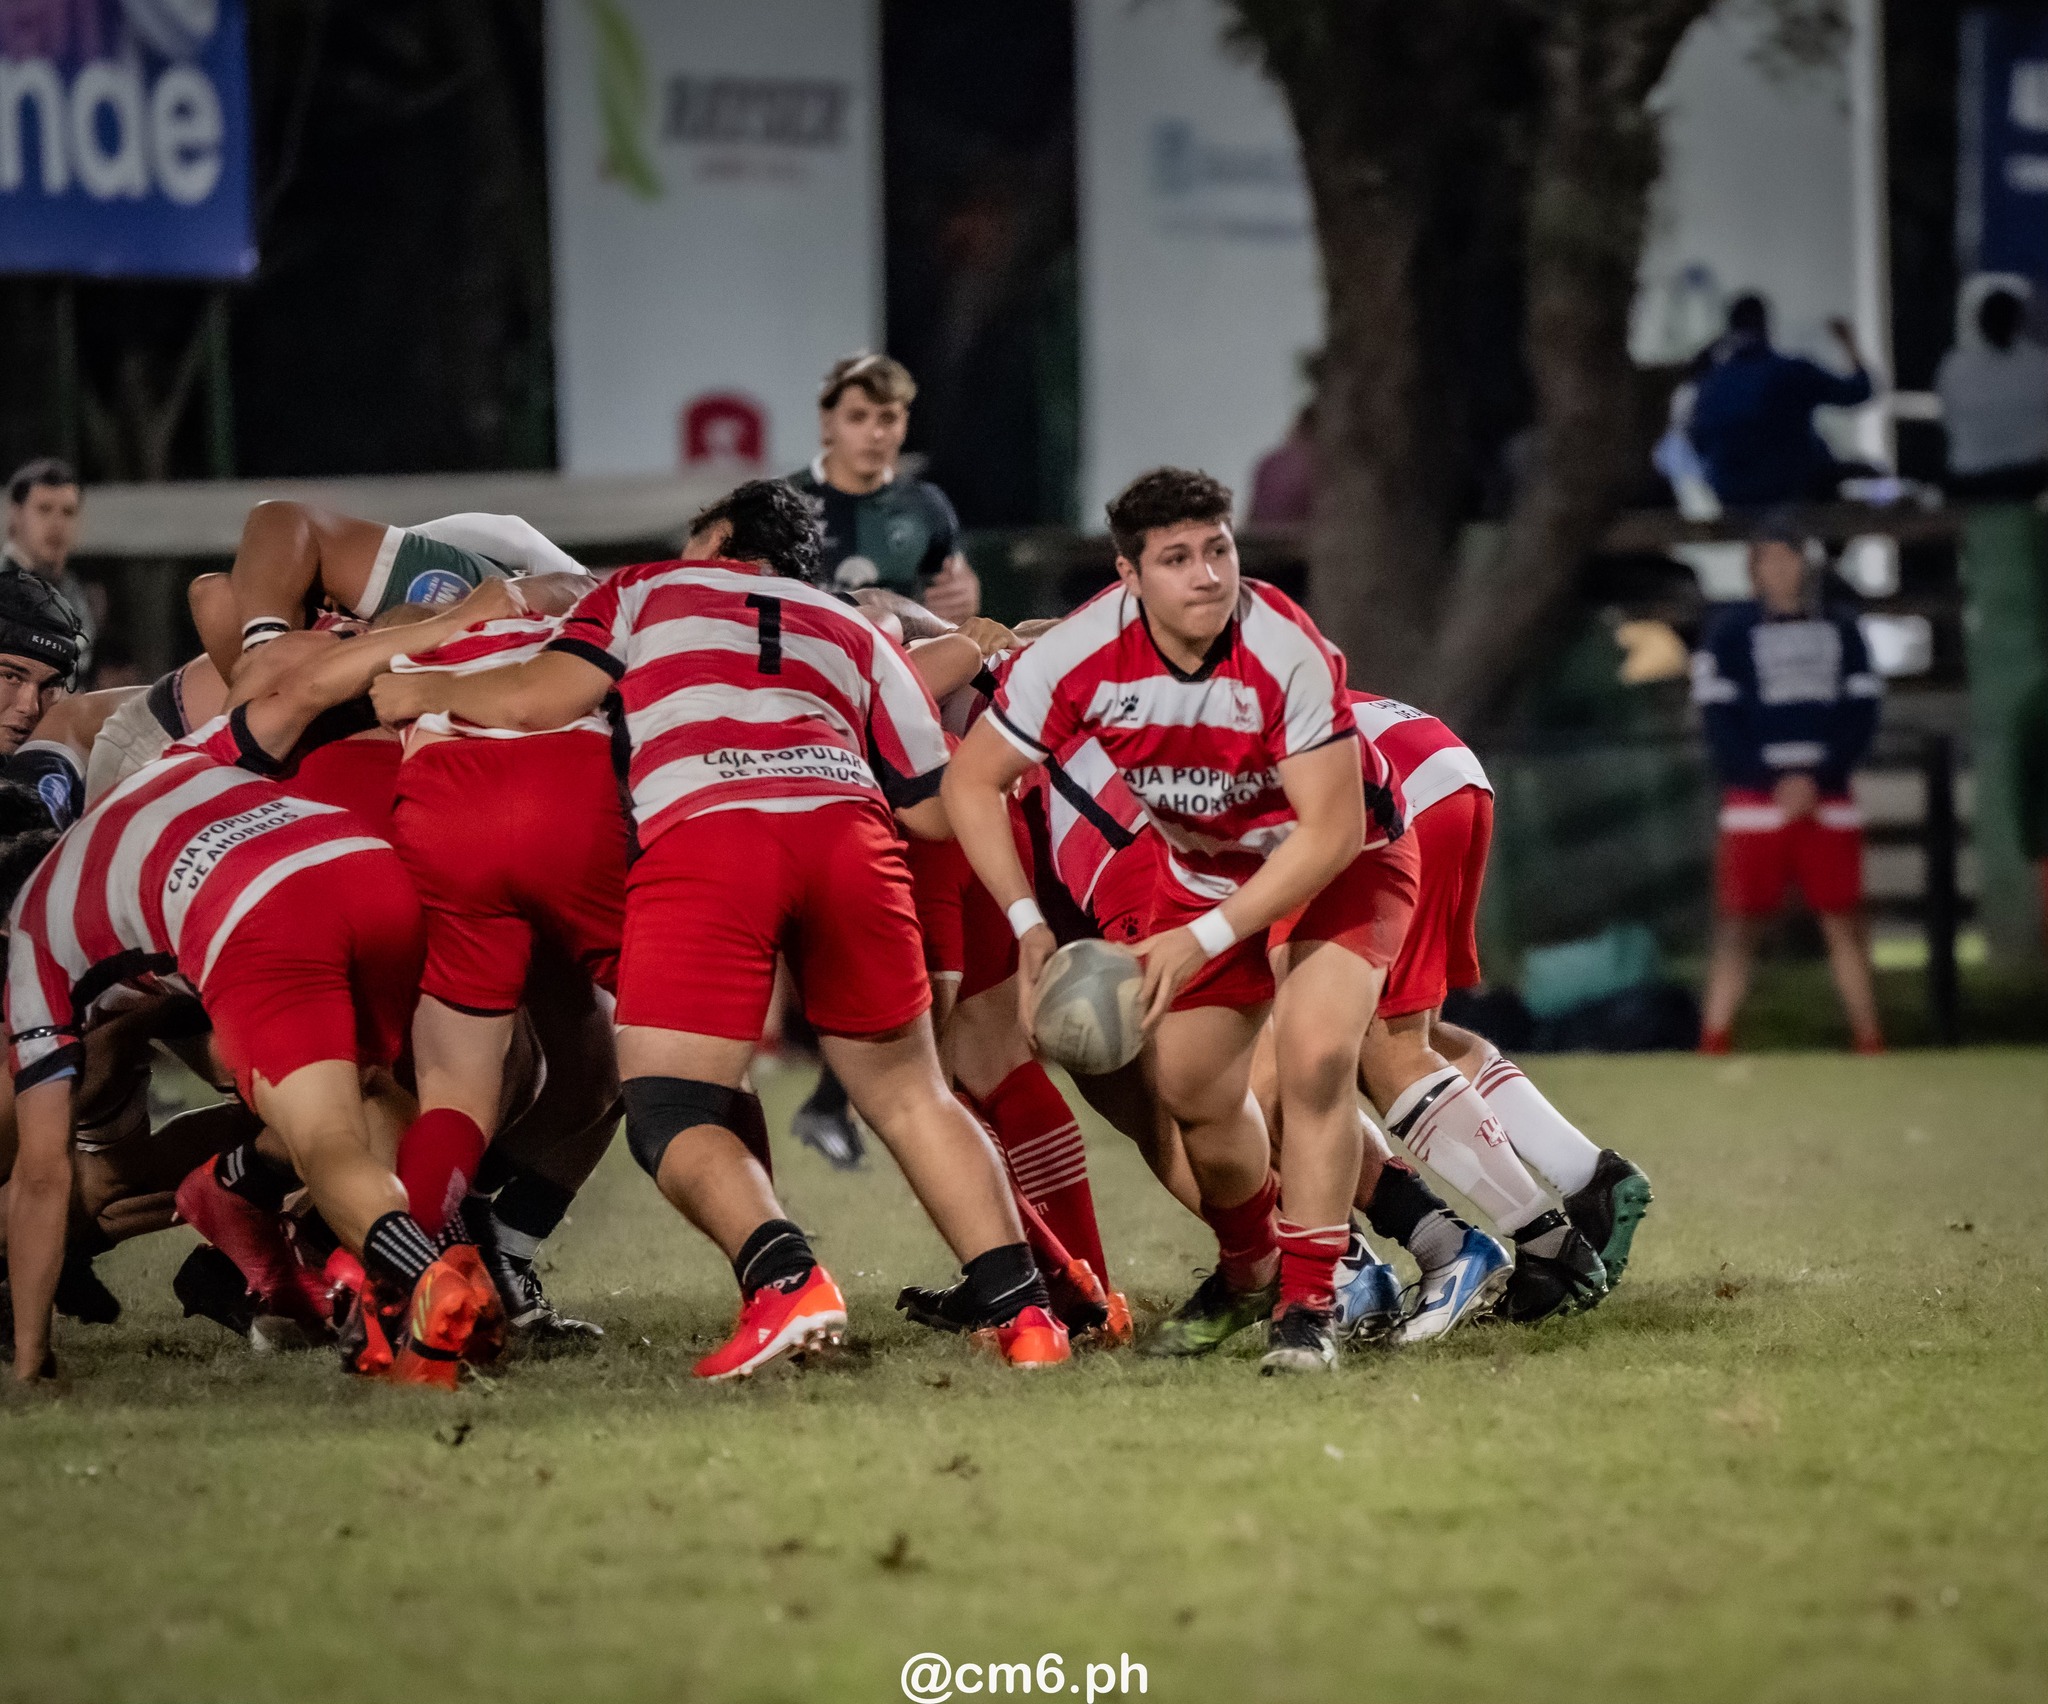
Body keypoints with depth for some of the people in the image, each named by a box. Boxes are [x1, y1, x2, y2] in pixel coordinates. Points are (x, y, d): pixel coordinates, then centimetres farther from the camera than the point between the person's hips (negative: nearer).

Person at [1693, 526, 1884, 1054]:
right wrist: (1776, 783, -13)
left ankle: (1871, 1045, 7)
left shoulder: (1841, 630, 11)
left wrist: (1817, 781, -8)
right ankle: (1712, 1050, -6)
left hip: (1827, 798, 3)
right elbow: (1720, 721, -4)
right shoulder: (1730, 631, 2)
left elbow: (1862, 714, 6)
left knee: (1845, 923, 4)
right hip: (1755, 800, -3)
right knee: (1737, 926, -5)